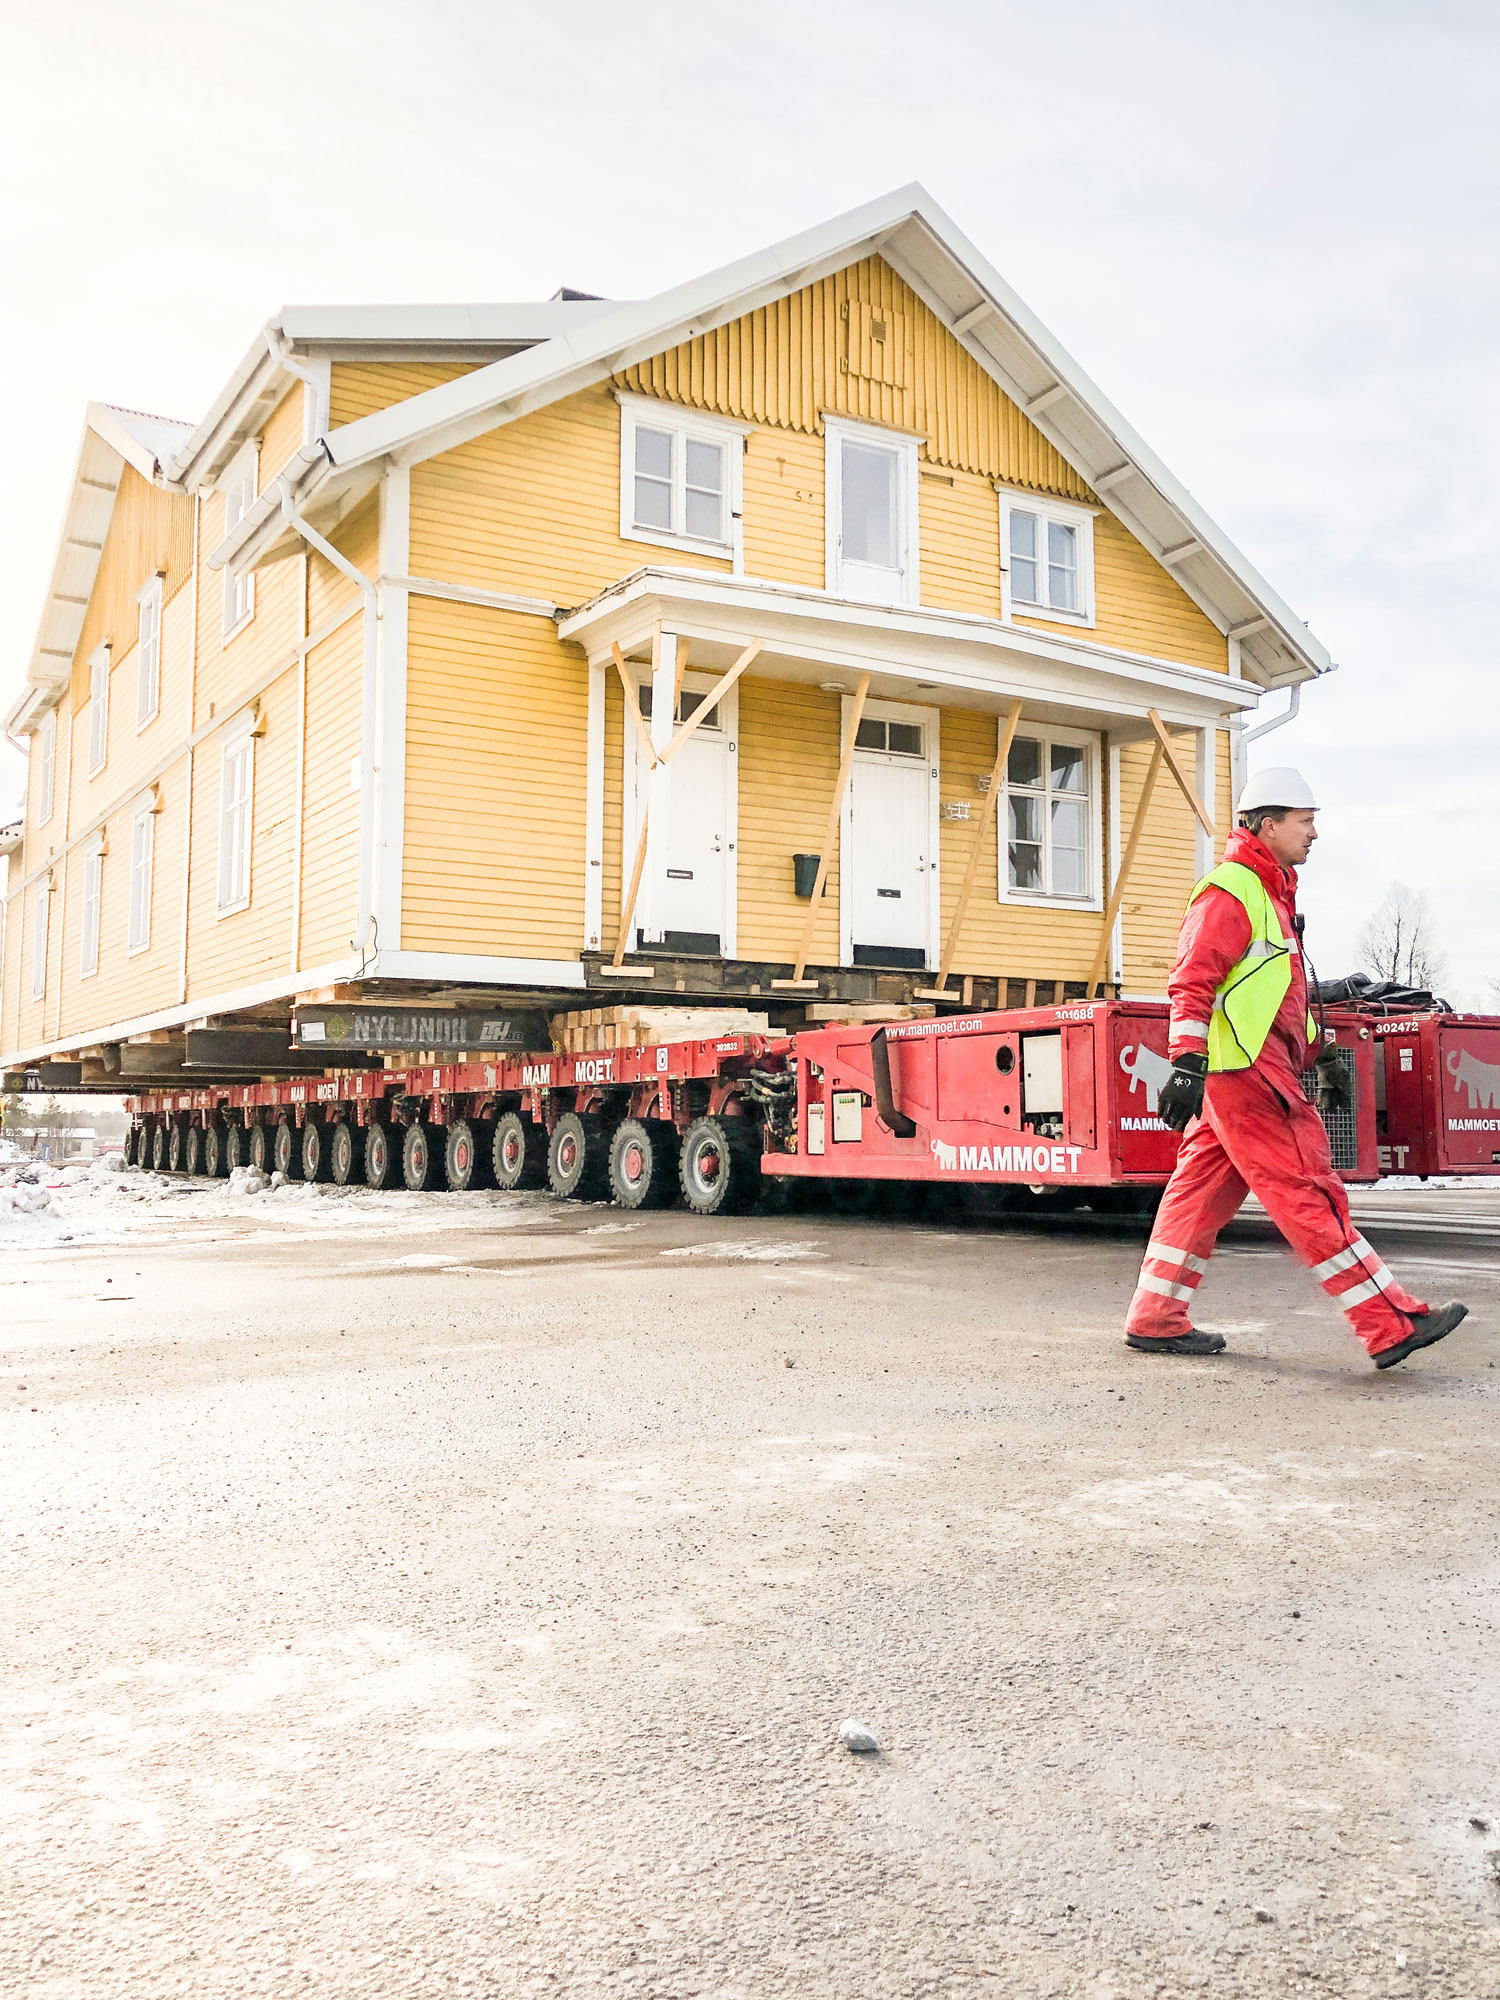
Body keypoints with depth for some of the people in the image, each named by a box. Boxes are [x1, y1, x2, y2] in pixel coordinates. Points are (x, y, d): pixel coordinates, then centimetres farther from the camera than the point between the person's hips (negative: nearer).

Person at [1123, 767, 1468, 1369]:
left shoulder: (1272, 895, 25)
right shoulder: (1228, 891, -8)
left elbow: (1286, 991, 31)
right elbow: (1193, 981, -17)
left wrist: (1321, 1057, 27)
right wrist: (1186, 1064, -25)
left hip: (1257, 1069, 10)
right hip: (1243, 1069, -10)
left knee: (1202, 1189, 9)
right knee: (1308, 1192, -9)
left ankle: (1156, 1319, 12)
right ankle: (1392, 1326, -7)